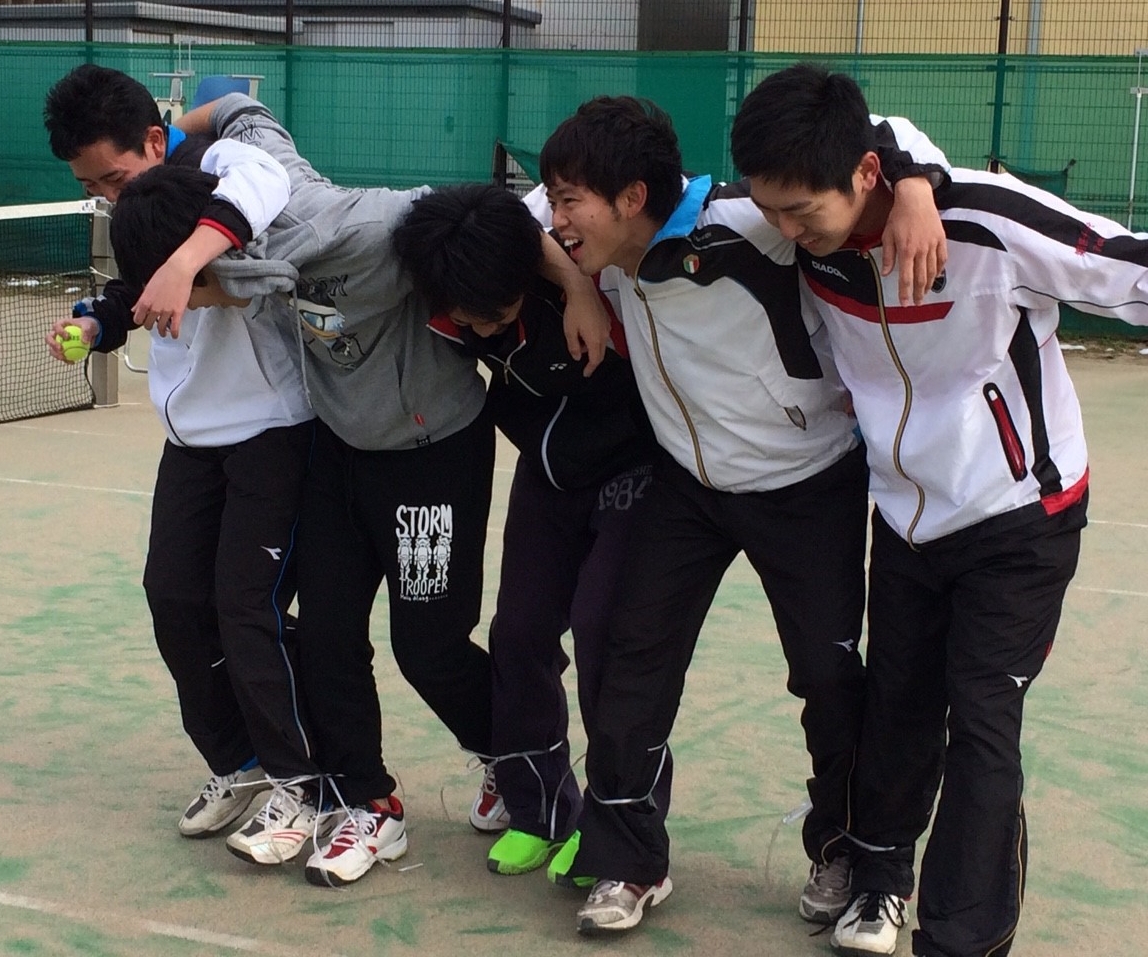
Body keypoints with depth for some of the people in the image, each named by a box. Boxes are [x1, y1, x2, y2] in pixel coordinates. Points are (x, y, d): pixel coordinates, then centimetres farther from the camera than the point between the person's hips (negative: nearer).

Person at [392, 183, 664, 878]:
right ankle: (540, 811, 21)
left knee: (603, 633, -15)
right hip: (548, 473, 6)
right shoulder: (452, 311, -18)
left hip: (633, 470, -5)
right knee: (520, 635, 3)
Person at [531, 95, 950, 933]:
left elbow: (875, 138, -28)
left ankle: (846, 850, 28)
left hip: (809, 482, -5)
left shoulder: (742, 225, -30)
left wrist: (917, 192, -45)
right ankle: (629, 862, 12)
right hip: (690, 482, 5)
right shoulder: (611, 258, -10)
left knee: (829, 670, 4)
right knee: (638, 653, 0)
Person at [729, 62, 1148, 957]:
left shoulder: (991, 221, -30)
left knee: (981, 727, -6)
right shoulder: (806, 237, -14)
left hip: (1018, 519, -4)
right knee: (896, 707, 13)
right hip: (906, 513, 5)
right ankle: (881, 878, 37)